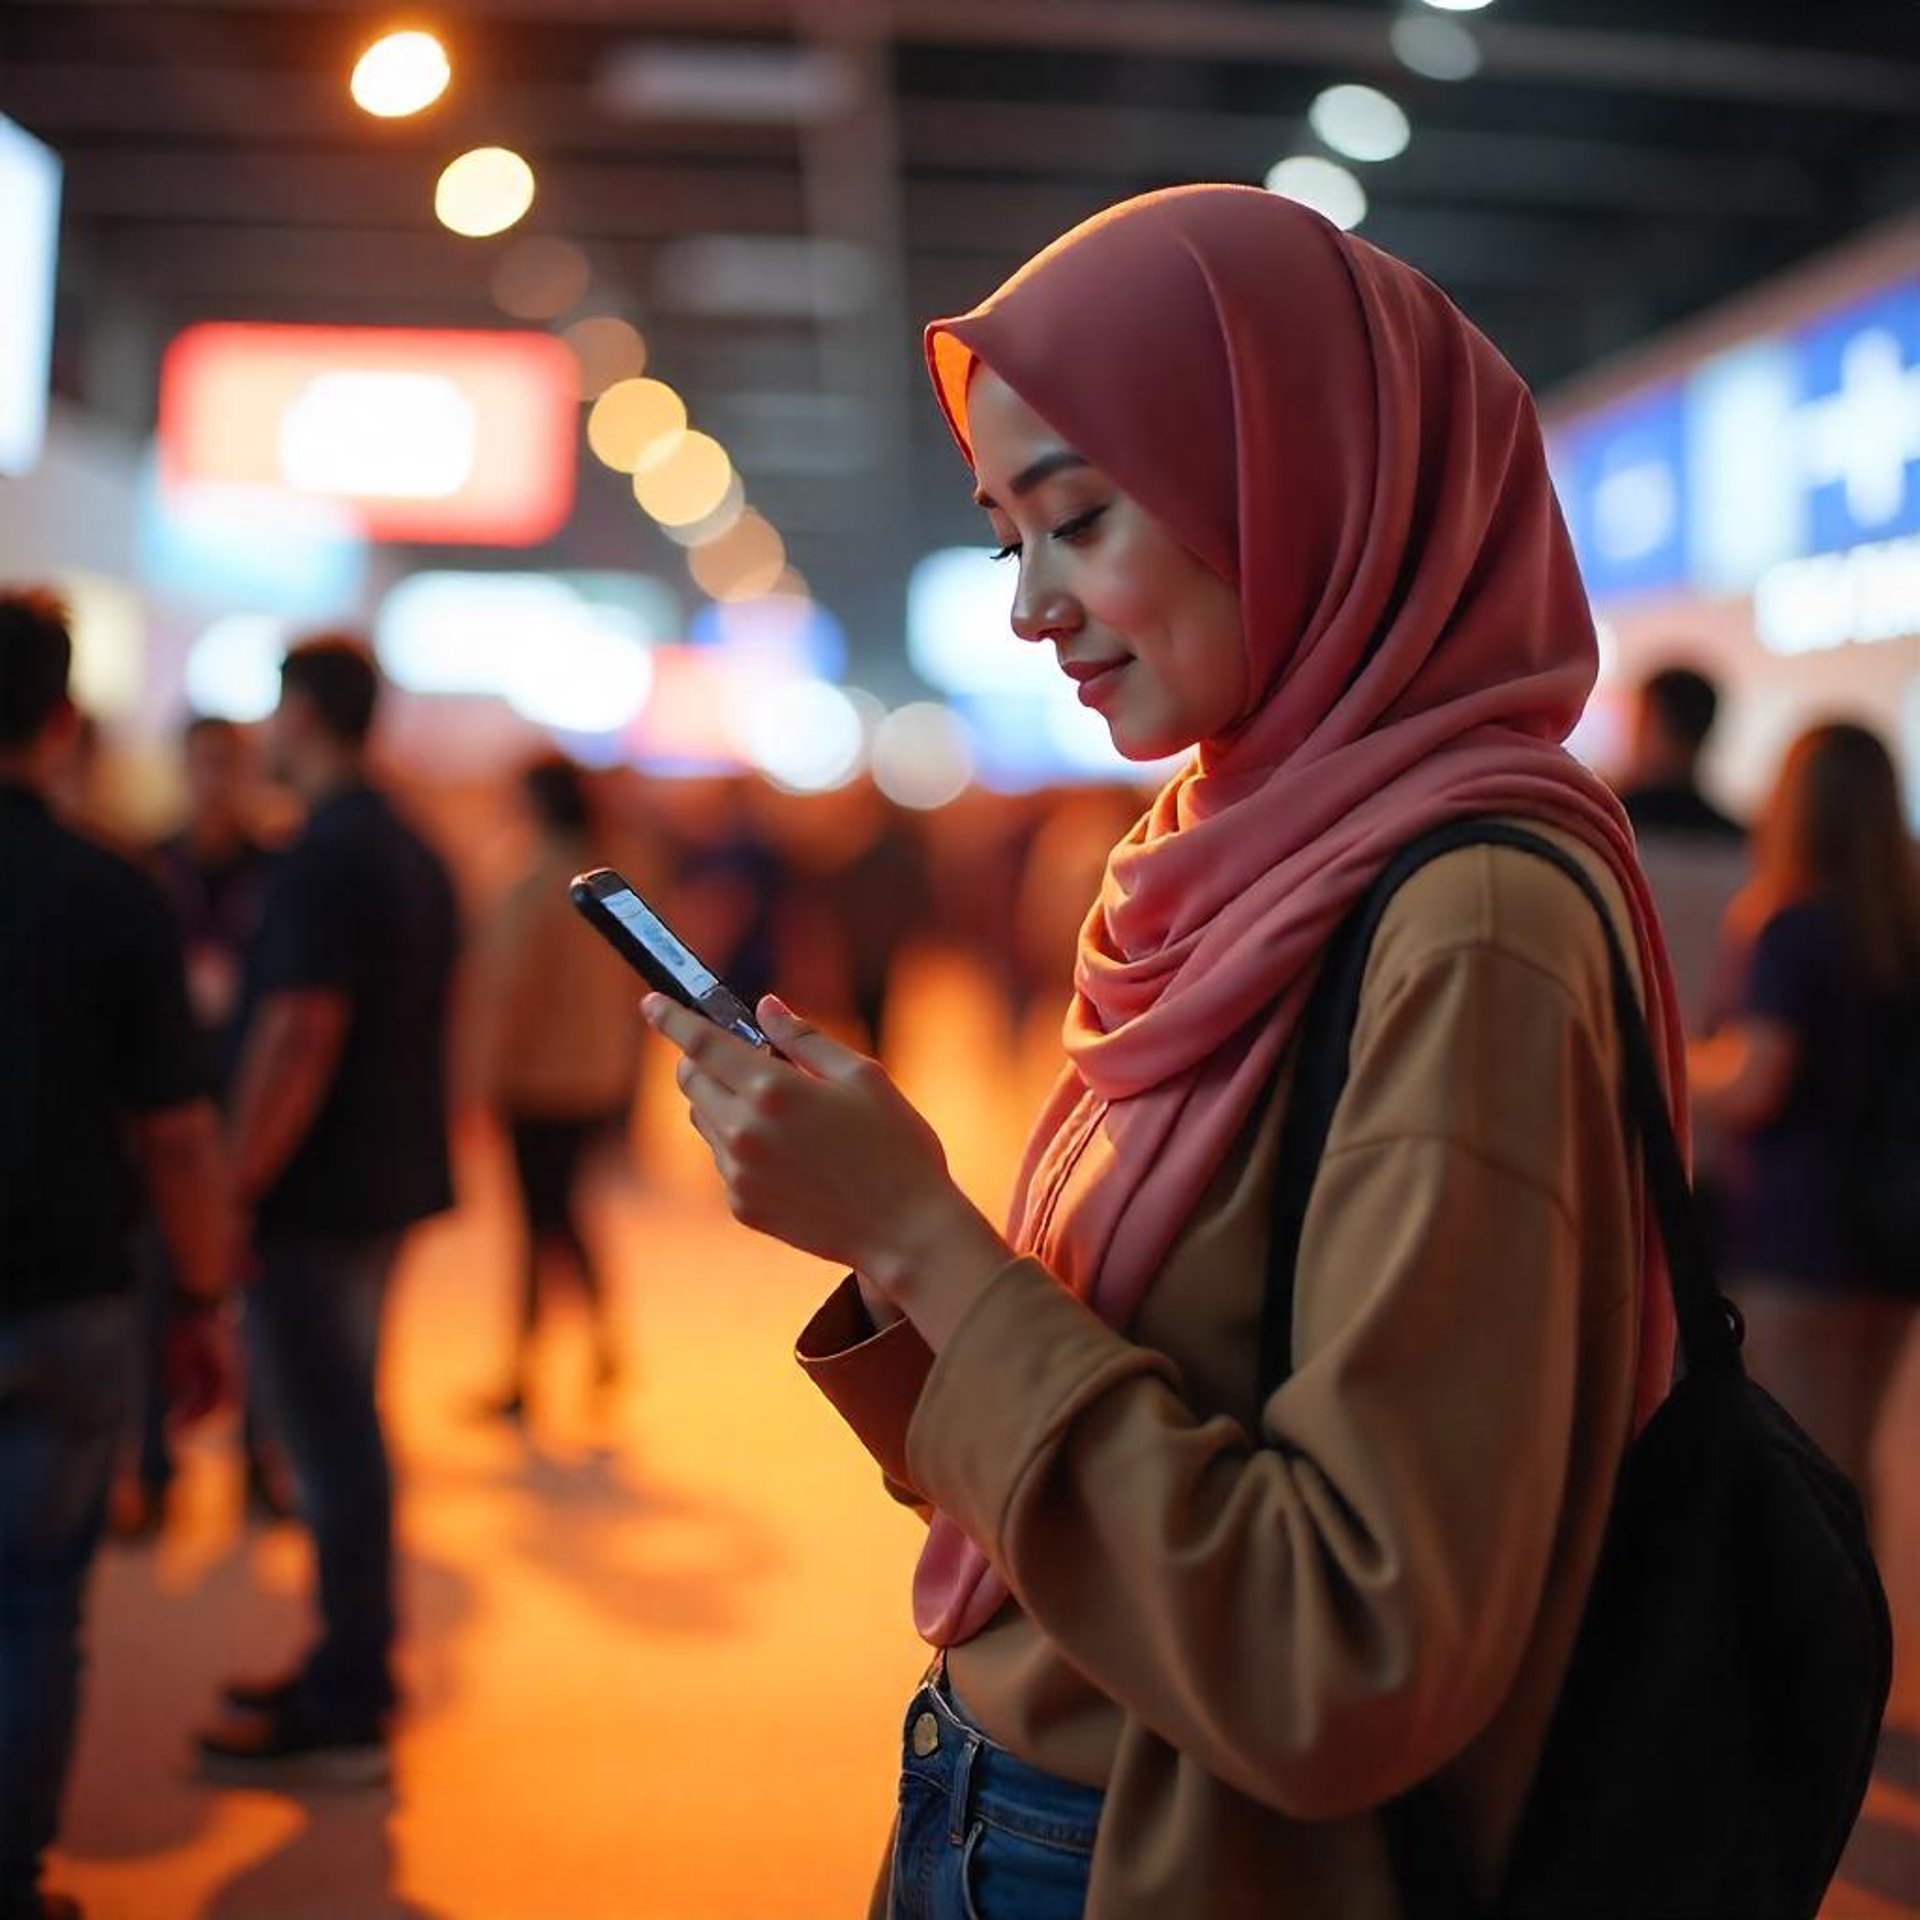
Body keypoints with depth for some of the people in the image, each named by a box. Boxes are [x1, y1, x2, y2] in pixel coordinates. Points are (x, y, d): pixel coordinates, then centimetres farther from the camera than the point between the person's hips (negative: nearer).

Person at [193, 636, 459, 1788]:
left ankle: (344, 1716, 4)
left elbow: (299, 1039, -23)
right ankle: (358, 1668, 28)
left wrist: (237, 1186, -18)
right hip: (391, 1182, 10)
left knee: (333, 1441, -3)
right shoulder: (415, 852, 13)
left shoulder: (322, 859, -17)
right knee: (349, 1426, 18)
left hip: (317, 1197, -10)